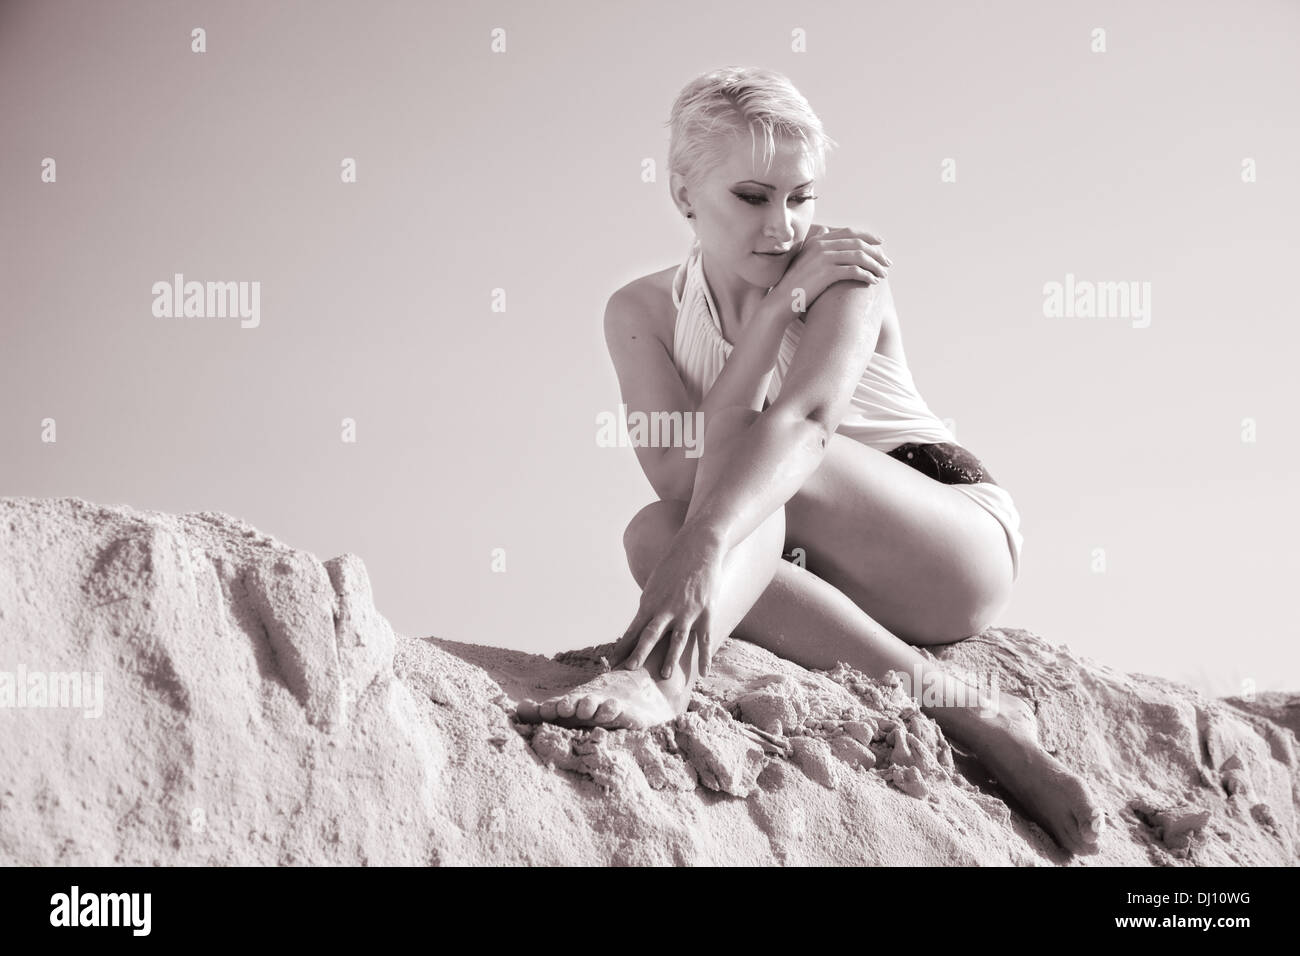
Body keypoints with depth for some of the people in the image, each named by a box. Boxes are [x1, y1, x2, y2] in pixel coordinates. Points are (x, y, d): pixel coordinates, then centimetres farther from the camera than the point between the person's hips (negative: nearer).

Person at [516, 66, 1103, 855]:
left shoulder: (845, 266, -12)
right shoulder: (643, 311, -2)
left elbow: (802, 421, -32)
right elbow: (680, 476, -18)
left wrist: (705, 546, -51)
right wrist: (778, 308, -22)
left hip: (961, 546, -4)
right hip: (822, 574, 4)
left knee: (769, 456, -29)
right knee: (653, 531, -27)